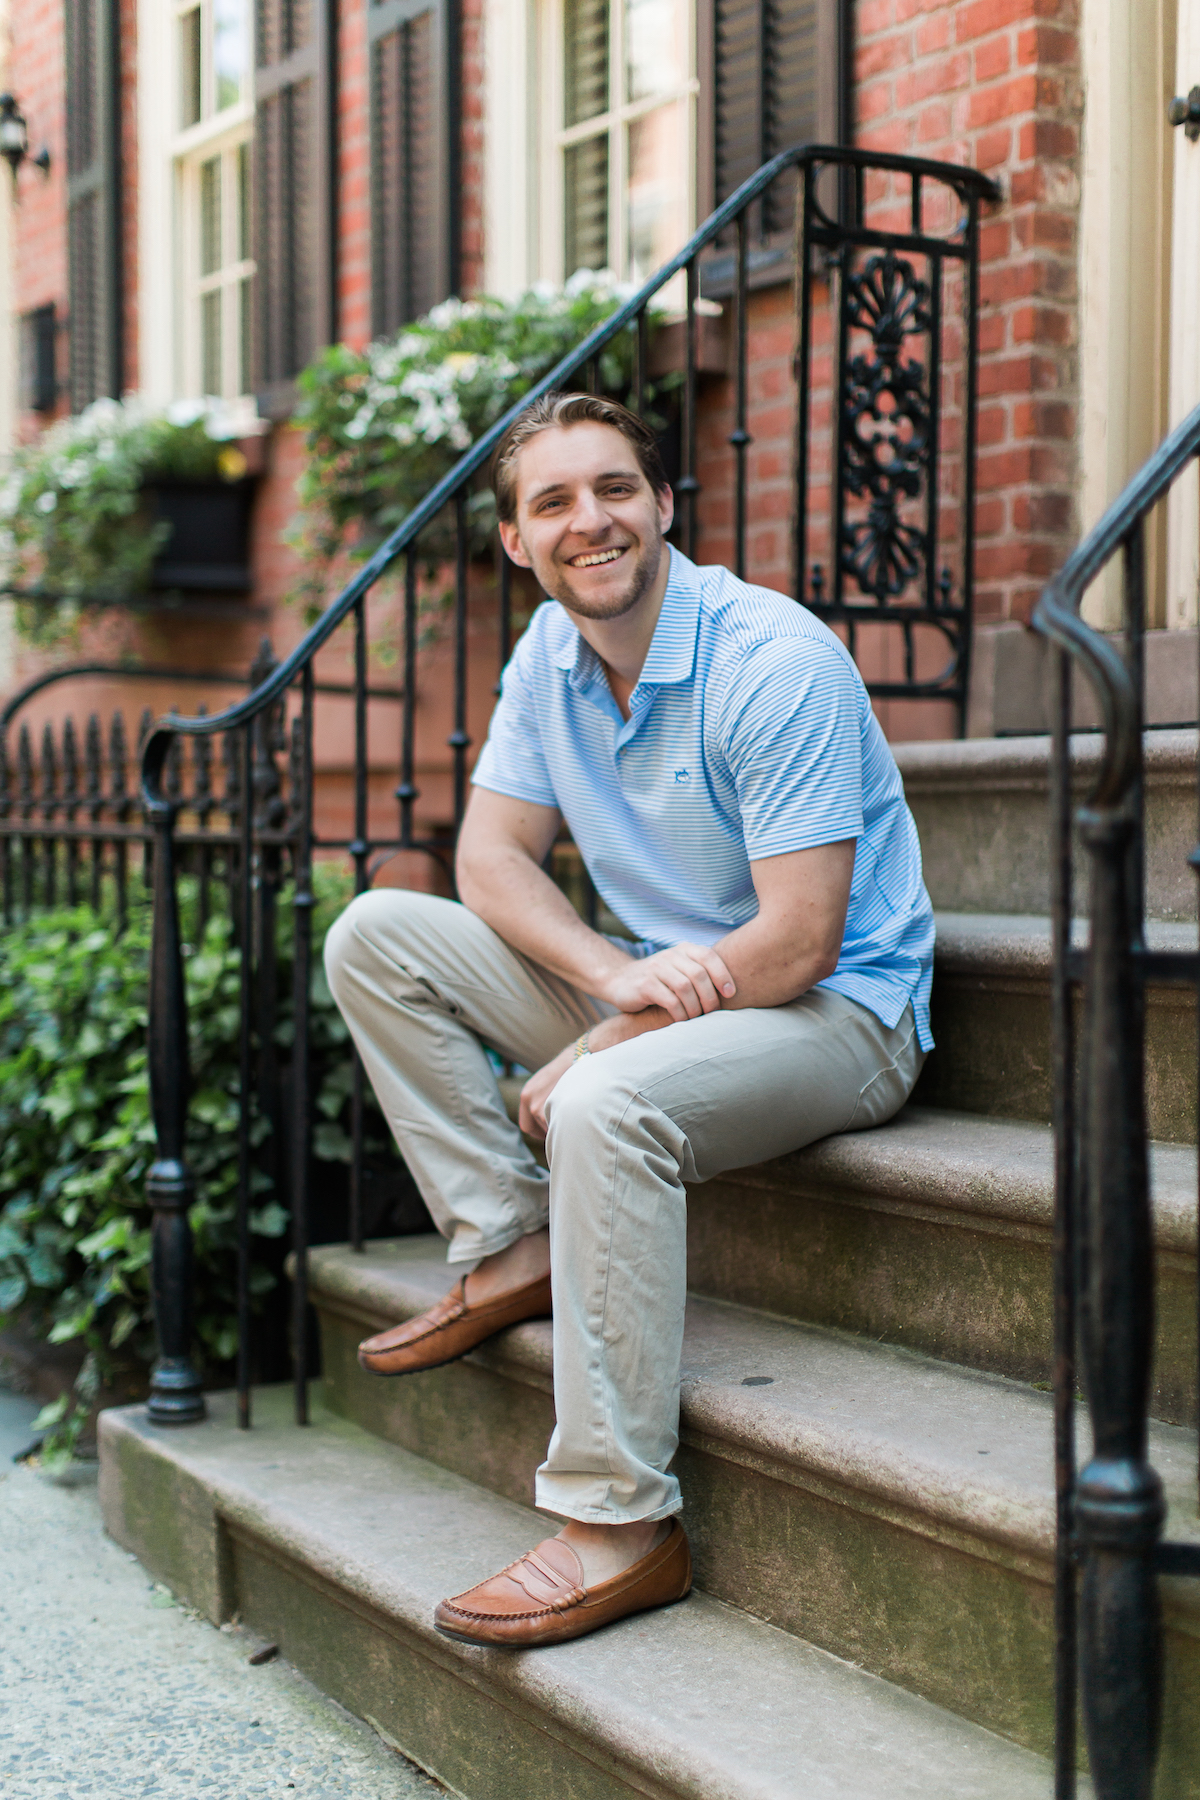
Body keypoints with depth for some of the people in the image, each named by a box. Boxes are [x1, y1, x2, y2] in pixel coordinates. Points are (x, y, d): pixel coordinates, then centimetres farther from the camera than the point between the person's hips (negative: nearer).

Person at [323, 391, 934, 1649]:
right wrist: (622, 976, -18)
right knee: (375, 934, -1)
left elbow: (795, 947, -25)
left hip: (837, 1015, -7)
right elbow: (491, 859, 3)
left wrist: (586, 1056, -21)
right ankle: (516, 1252, -1)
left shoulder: (776, 662, -22)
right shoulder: (548, 655, 1)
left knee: (610, 1107, -38)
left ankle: (622, 1525, -29)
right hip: (663, 989, 8)